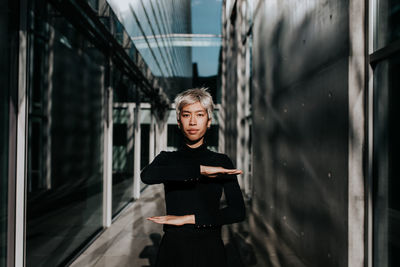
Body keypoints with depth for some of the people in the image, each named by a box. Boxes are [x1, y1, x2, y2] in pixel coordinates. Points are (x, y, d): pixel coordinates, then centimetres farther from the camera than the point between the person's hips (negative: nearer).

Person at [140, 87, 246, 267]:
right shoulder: (167, 159, 1)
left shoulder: (222, 162, -1)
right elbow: (147, 176, -22)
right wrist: (201, 169, -26)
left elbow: (238, 212, -10)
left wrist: (188, 218, -15)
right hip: (173, 248, 0)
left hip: (210, 251, 0)